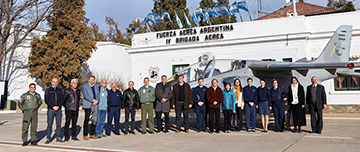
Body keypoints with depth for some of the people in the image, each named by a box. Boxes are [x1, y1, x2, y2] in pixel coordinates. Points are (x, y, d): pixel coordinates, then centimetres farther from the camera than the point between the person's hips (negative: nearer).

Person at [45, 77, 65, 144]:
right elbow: (46, 100, -1)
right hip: (50, 109, -2)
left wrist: (58, 106, -9)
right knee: (49, 124, -2)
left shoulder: (60, 90, 10)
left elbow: (62, 99, 6)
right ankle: (48, 138, 3)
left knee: (59, 124, 3)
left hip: (59, 109, 2)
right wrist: (53, 107, -11)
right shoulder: (48, 90, 4)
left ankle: (58, 137, 10)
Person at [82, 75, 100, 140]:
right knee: (87, 119, -6)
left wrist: (96, 101, -7)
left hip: (95, 105, 5)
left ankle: (92, 134, 12)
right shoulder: (84, 86, 1)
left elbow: (98, 94, 12)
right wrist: (93, 100, -14)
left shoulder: (96, 86, 17)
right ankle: (85, 135, 0)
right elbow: (85, 95, -10)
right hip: (87, 105, -5)